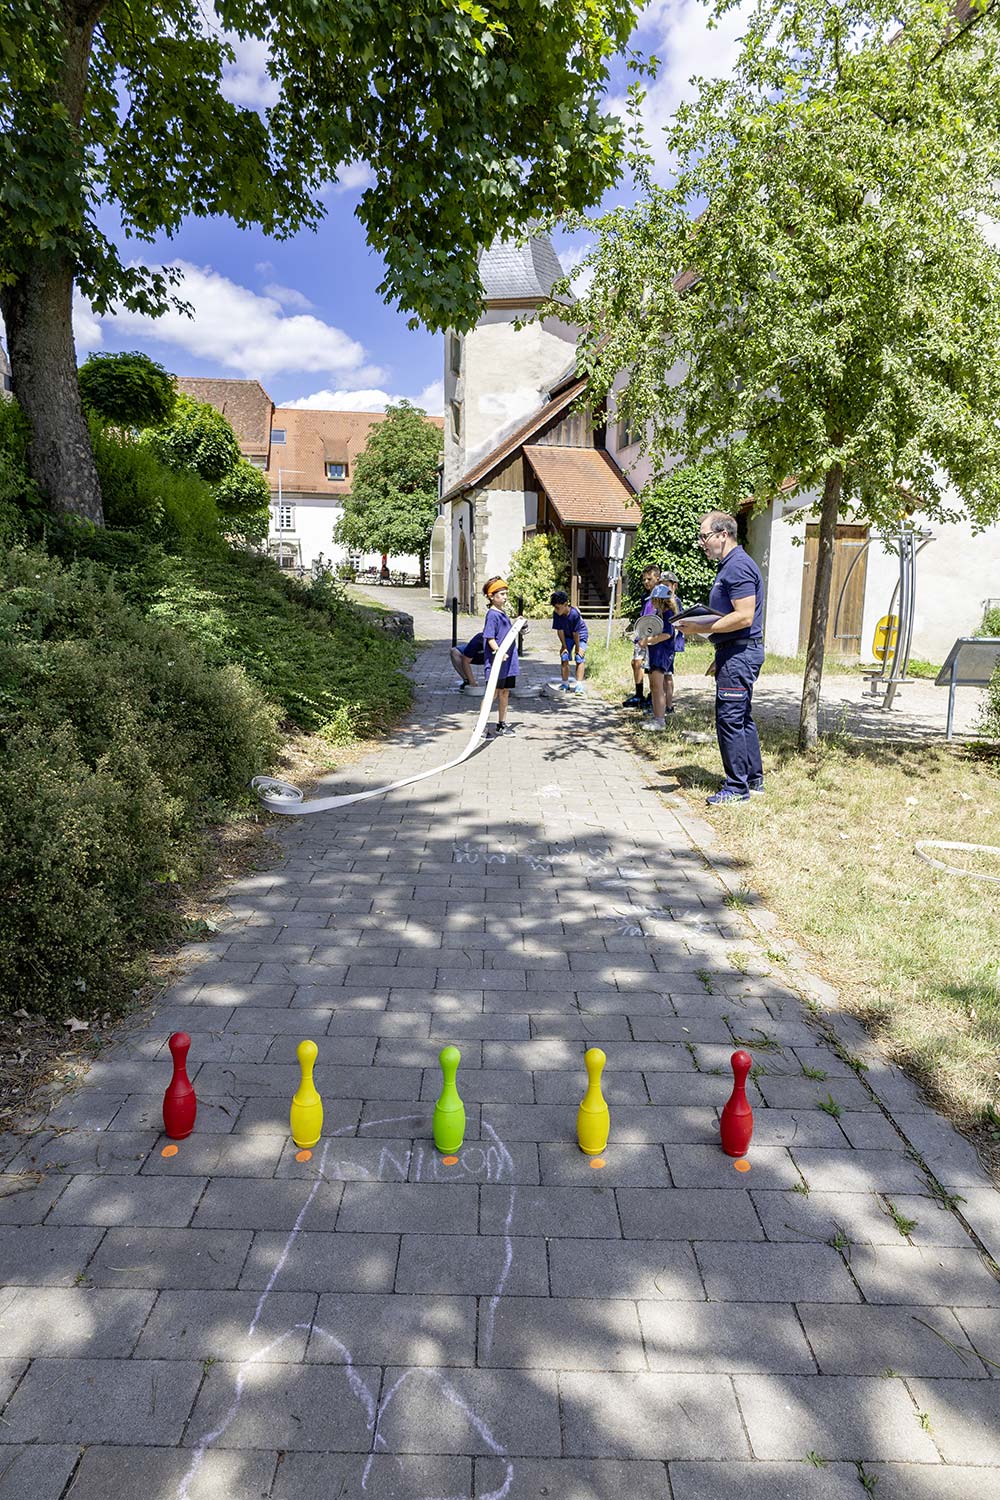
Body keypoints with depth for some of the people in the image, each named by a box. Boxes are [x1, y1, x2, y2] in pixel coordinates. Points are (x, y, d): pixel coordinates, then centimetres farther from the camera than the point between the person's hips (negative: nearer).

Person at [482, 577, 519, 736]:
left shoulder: (503, 613, 14)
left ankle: (502, 724, 23)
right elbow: (490, 638, -20)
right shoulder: (492, 615, -13)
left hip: (508, 662, 9)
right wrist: (498, 651, -32)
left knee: (505, 692, 14)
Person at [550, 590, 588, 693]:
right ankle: (565, 684, 5)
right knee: (564, 657, -4)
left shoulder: (574, 614, -35)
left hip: (580, 635, -4)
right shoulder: (556, 614, -23)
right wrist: (564, 646, -11)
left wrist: (577, 649, -19)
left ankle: (579, 685, -16)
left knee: (579, 659, -14)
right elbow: (560, 631, -14)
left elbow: (576, 633, -27)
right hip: (567, 636, 4)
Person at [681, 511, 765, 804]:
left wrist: (703, 628, -18)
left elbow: (744, 617, -24)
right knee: (742, 718, 15)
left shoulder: (738, 567, -16)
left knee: (729, 718, -8)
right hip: (735, 653, 11)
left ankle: (737, 788, -1)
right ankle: (753, 780, 24)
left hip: (740, 654, -11)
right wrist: (720, 657, 23)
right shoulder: (728, 566, 17)